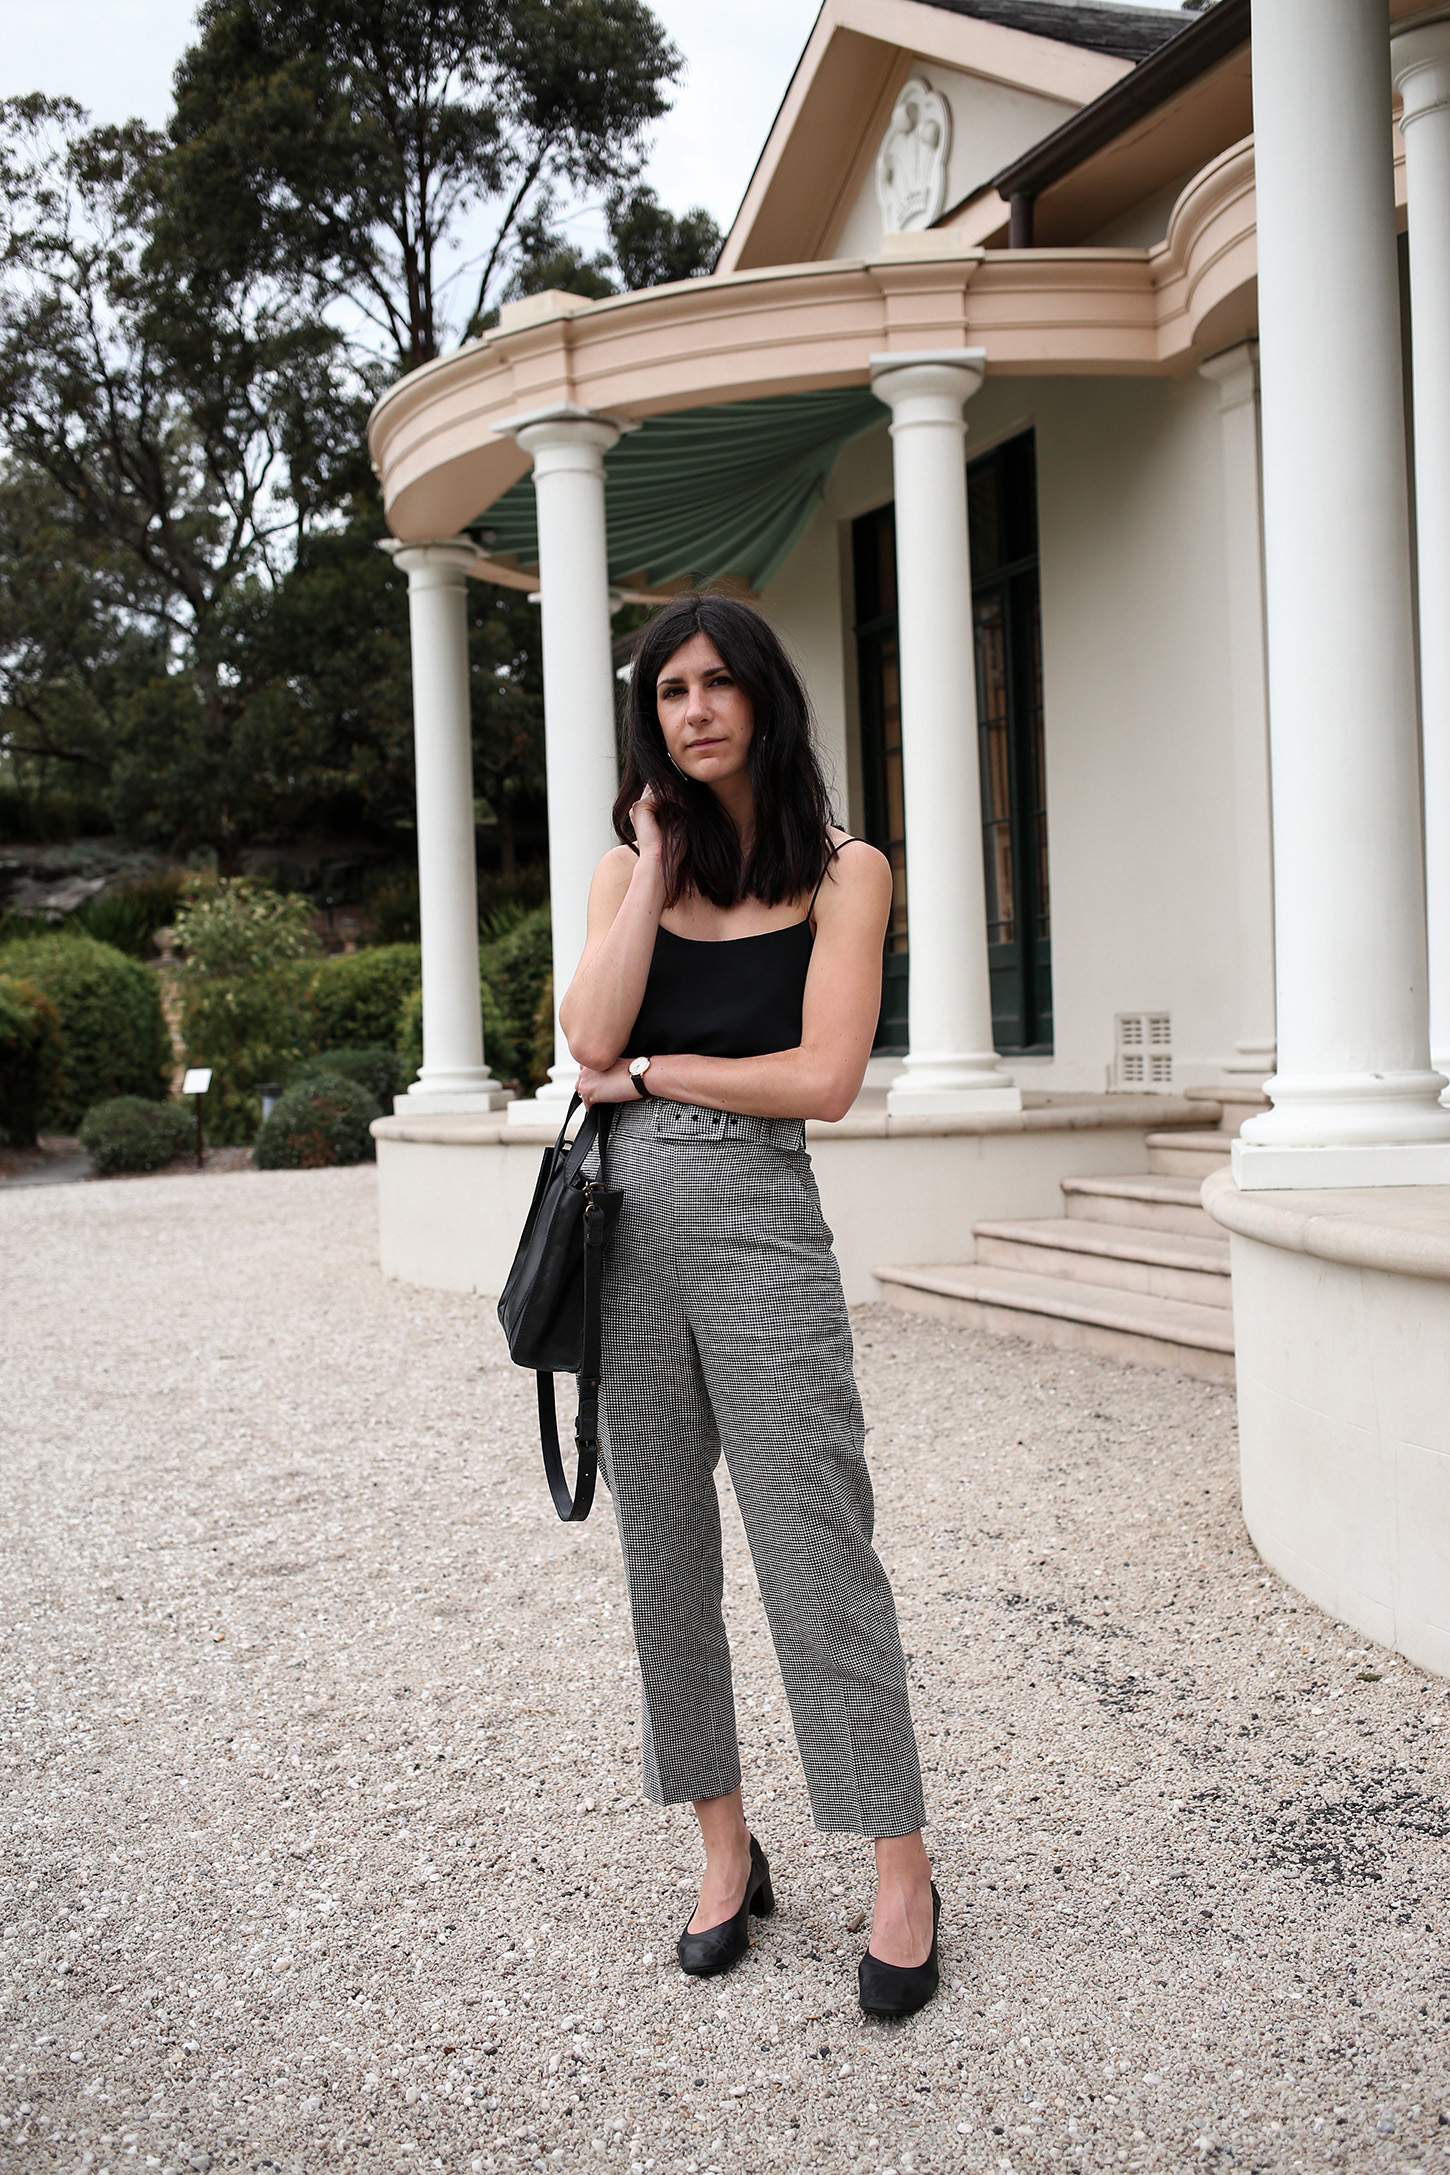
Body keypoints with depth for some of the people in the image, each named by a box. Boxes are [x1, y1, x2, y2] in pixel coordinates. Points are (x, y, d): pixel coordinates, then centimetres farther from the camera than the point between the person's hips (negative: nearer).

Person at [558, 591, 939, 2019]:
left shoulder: (843, 871, 0)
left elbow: (824, 1079, -11)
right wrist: (657, 864, -4)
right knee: (664, 1554, 10)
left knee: (819, 1555, -1)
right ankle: (727, 1852, 26)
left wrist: (649, 1072, -5)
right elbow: (589, 1039, -6)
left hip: (757, 1222, -4)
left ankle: (903, 1874, 13)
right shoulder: (631, 863, 10)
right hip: (626, 1224, 4)